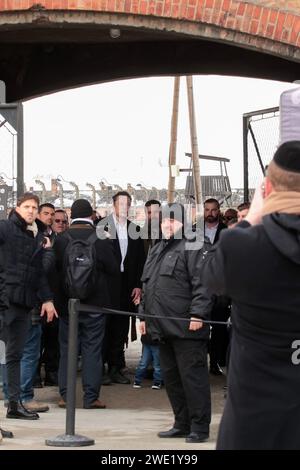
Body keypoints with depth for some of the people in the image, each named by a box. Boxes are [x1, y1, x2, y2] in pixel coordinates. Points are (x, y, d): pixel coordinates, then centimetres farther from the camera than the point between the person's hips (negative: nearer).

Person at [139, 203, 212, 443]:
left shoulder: (191, 248, -6)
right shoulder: (157, 251, 21)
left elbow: (202, 285, -14)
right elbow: (148, 286, 27)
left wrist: (197, 315, -21)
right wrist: (144, 315, 24)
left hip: (186, 327, -9)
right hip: (163, 327, 9)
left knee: (192, 376, -5)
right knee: (171, 377, 12)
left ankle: (199, 427, 0)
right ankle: (182, 424, 21)